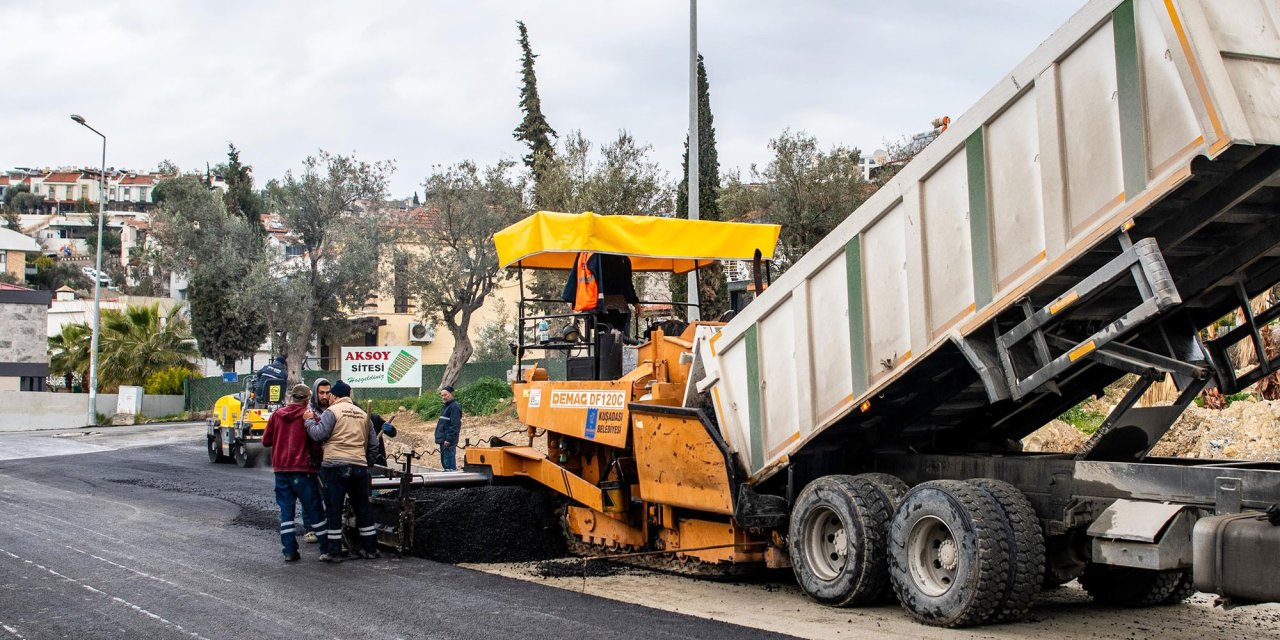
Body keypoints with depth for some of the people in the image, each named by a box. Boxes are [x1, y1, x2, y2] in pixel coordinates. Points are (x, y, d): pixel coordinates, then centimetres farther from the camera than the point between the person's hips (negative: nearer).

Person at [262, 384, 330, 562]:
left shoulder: (276, 415, 4)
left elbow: (266, 441, 10)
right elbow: (316, 443, -11)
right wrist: (317, 458, 9)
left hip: (280, 469, 4)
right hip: (302, 470, -4)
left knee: (286, 510, 8)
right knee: (315, 510, 4)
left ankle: (289, 551, 5)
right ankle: (327, 548, 7)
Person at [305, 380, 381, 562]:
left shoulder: (332, 411, -3)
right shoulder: (363, 414, 16)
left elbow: (319, 434, -10)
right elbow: (371, 443, 18)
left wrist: (309, 420, 6)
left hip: (335, 466, -5)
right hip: (360, 466, 5)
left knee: (333, 509, 1)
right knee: (363, 507, 14)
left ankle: (334, 552, 1)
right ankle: (370, 548, 18)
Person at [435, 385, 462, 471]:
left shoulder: (454, 407, -13)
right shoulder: (446, 406, 19)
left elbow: (455, 425, -20)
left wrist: (448, 439, -23)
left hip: (448, 442, -11)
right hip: (443, 440, 11)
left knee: (449, 464, -11)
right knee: (444, 463, 15)